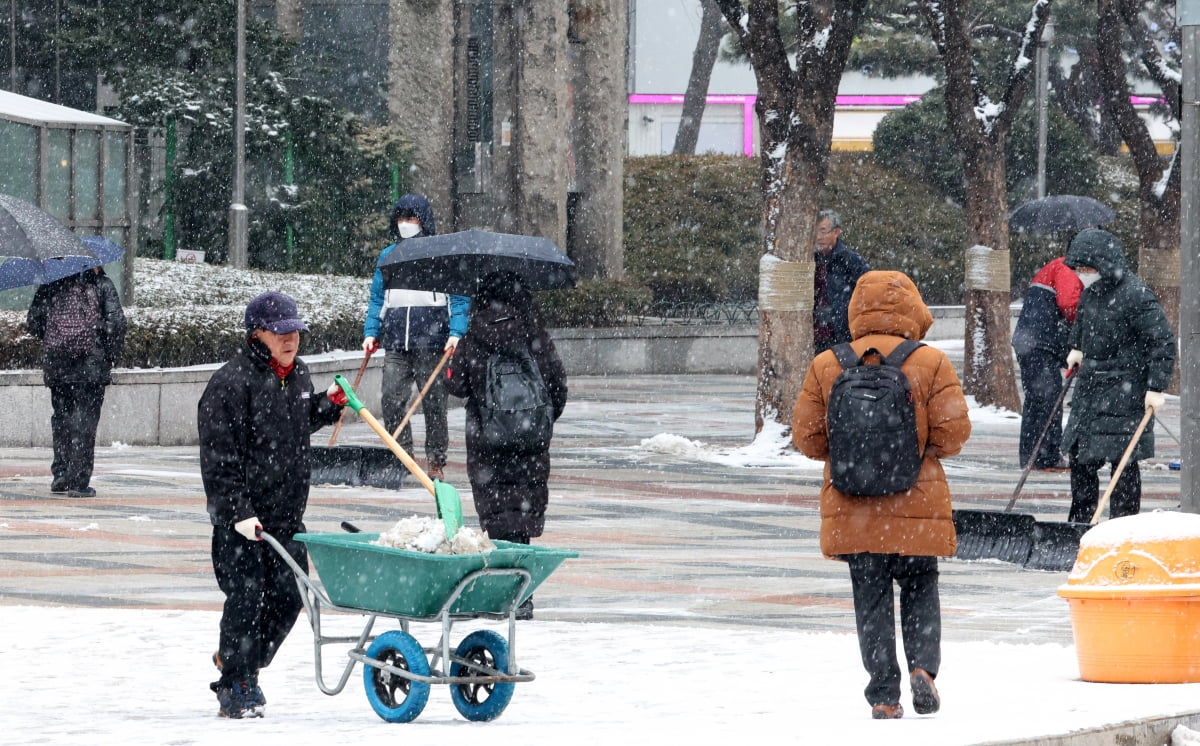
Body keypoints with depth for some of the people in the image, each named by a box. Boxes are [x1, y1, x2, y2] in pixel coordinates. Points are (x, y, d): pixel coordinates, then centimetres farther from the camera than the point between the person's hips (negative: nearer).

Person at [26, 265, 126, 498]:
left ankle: (60, 472, 11)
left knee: (61, 416, 18)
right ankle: (78, 481, -4)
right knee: (85, 421, 0)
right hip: (92, 365, -3)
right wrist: (113, 354, 2)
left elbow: (33, 324, 2)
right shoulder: (101, 285, -3)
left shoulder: (49, 286, 5)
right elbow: (115, 322, -11)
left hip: (56, 365, 3)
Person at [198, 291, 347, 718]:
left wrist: (329, 406, 13)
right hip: (240, 514, -7)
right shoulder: (231, 383, -15)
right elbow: (219, 459, -17)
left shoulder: (298, 375, 10)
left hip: (287, 513, 7)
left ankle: (242, 662, 30)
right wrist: (238, 512, -23)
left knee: (289, 594, 8)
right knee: (246, 596, -6)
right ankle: (235, 686, 7)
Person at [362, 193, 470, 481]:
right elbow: (377, 299, 18)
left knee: (433, 402, 0)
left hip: (432, 339, -4)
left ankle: (436, 461, 7)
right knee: (392, 400, -5)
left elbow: (460, 298, 0)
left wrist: (456, 332, -11)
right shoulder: (388, 256, 15)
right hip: (396, 343, 4)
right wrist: (371, 332, 5)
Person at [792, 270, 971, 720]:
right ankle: (923, 664, -8)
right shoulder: (931, 363, -6)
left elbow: (807, 437, 1)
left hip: (853, 511, 1)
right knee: (920, 590, 14)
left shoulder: (826, 366, 0)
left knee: (871, 599, 7)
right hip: (917, 508, -1)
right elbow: (953, 433, -8)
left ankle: (884, 695, 3)